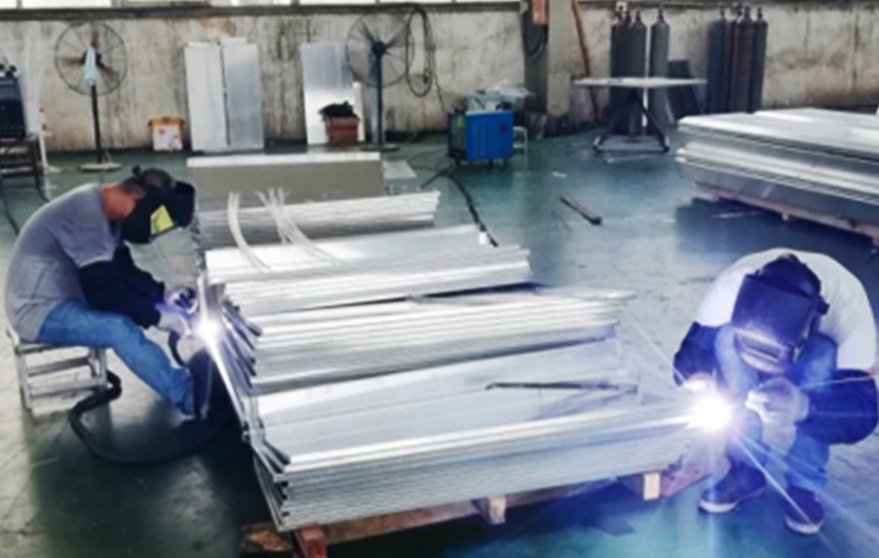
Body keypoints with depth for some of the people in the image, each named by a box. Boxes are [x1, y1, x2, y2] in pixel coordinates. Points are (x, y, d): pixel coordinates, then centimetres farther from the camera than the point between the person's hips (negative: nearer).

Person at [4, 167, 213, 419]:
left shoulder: (102, 208, 3)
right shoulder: (87, 214, -27)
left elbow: (122, 269, 9)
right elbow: (103, 289, -28)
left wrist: (161, 294, -4)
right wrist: (157, 316, -22)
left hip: (64, 295, 10)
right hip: (40, 309, -10)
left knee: (141, 298, 2)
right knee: (120, 328, -29)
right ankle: (186, 394, -27)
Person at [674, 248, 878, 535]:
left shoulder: (848, 304, -39)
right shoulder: (733, 284, -35)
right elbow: (690, 352, -25)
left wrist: (804, 408, -59)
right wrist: (697, 380, -49)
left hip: (818, 370, -1)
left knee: (824, 356, -36)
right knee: (726, 339, -32)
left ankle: (805, 484, -18)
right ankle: (746, 468, -17)